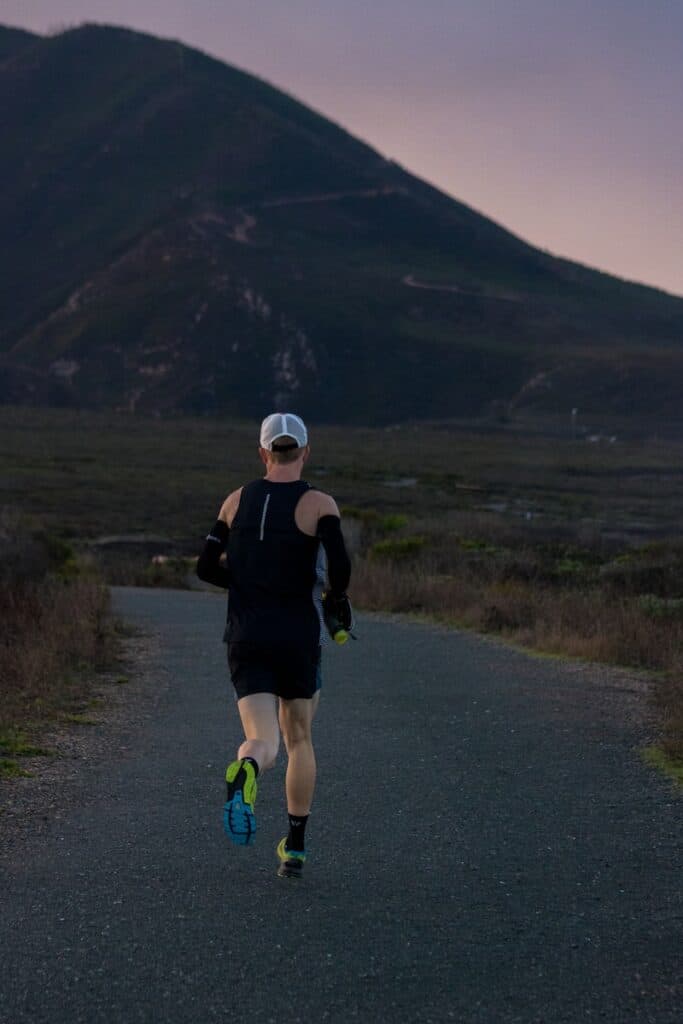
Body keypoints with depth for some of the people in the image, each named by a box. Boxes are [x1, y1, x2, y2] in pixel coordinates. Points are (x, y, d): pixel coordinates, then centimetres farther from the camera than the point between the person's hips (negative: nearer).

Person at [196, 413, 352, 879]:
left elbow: (207, 567, 8)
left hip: (246, 638, 1)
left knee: (264, 743, -7)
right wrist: (337, 600, 2)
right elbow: (340, 565, -19)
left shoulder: (237, 500, 6)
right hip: (299, 639, -1)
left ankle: (244, 772, -45)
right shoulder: (319, 503, -5)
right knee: (299, 739, 20)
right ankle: (295, 848, 21)